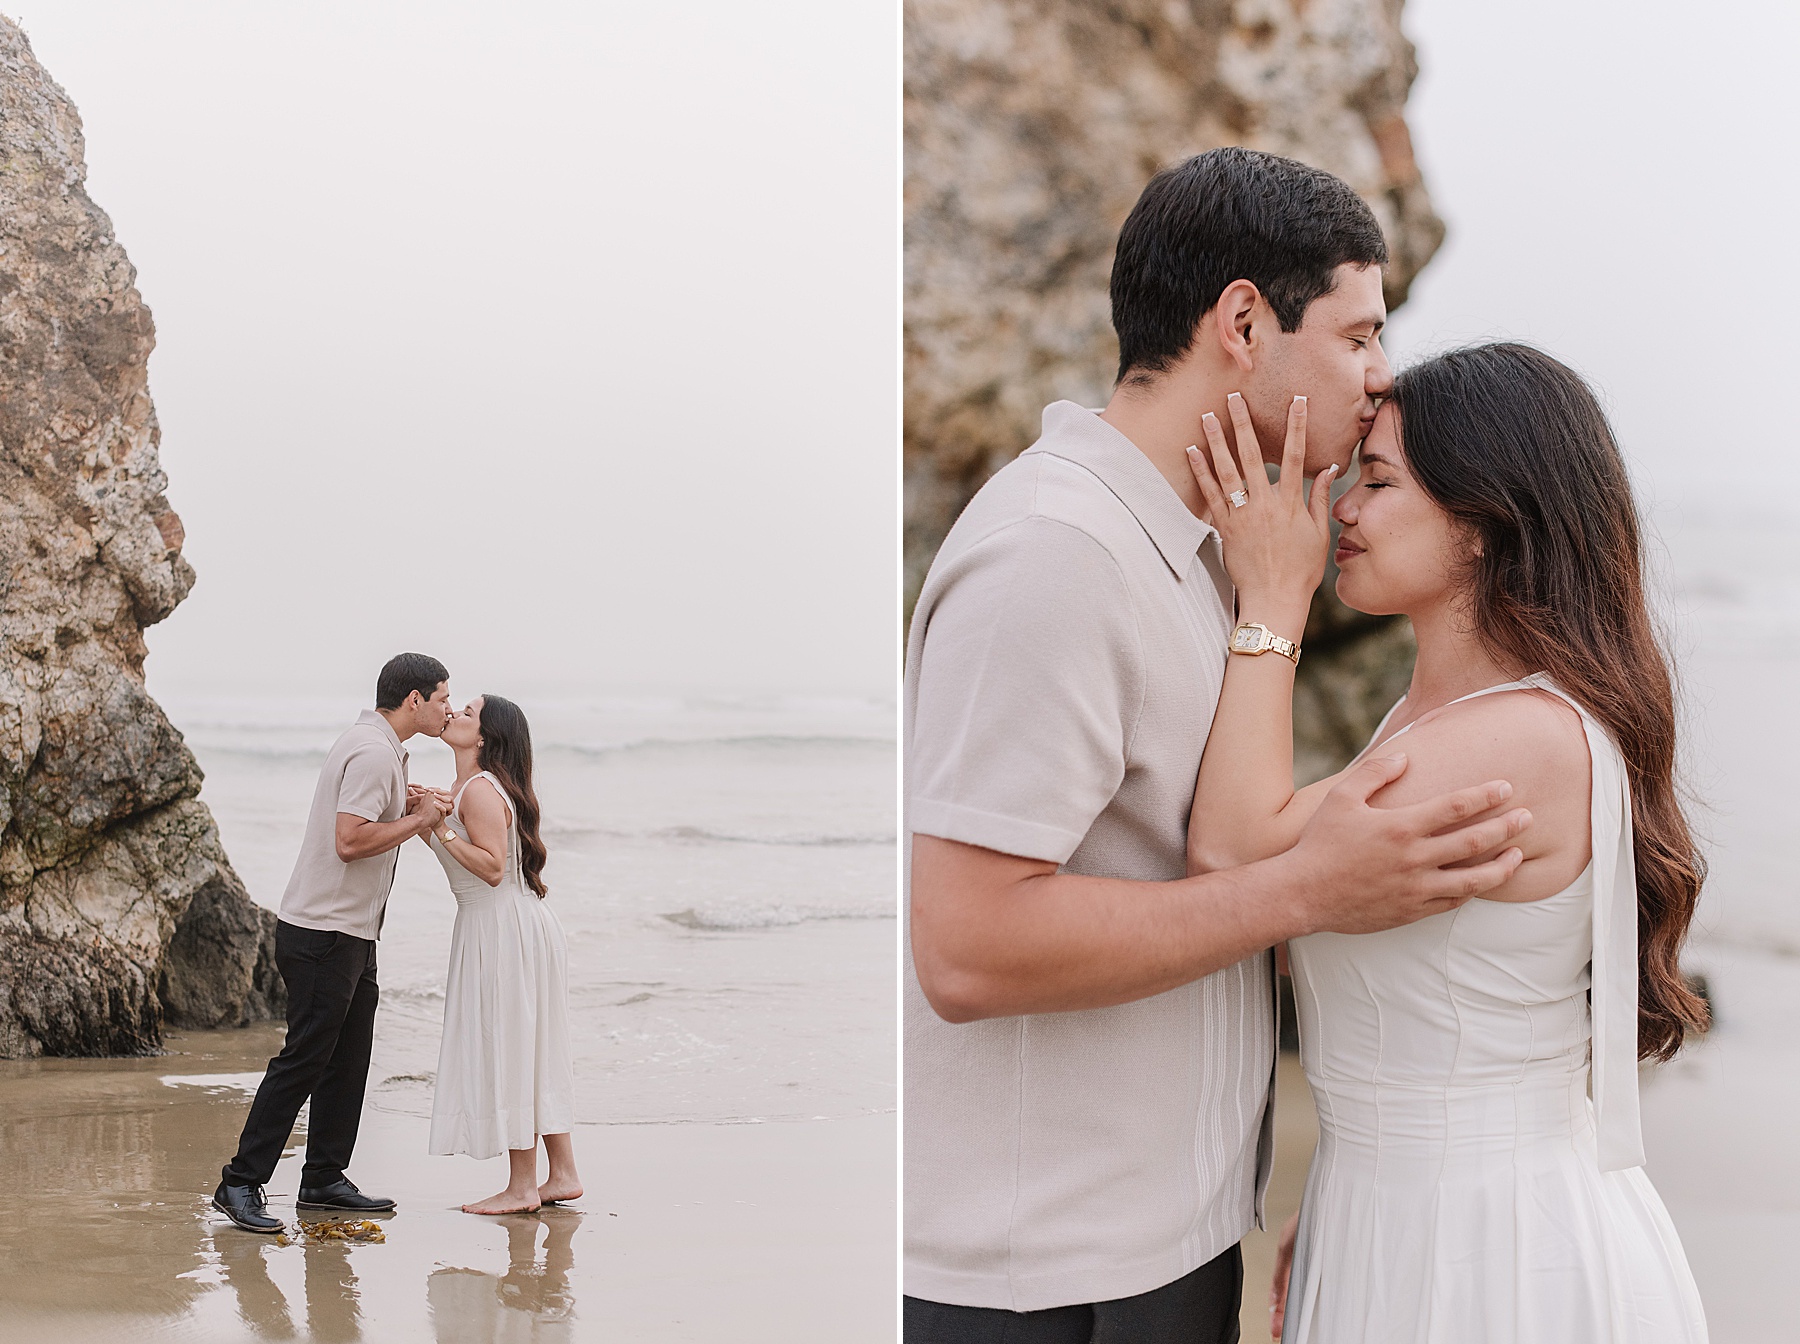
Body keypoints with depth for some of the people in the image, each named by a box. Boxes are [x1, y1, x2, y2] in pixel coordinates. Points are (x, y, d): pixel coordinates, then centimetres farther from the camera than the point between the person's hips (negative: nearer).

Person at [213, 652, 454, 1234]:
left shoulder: (377, 746, 16)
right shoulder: (373, 753, -17)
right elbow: (349, 841, -25)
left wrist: (402, 808, 8)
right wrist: (418, 820, -15)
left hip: (353, 933, 11)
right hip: (324, 931, -11)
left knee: (348, 1058, 12)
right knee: (304, 1057, -8)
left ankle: (324, 1179, 18)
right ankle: (241, 1182, -4)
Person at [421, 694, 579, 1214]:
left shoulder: (481, 789, -16)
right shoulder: (465, 787, 15)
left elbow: (492, 867, -22)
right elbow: (461, 858, 19)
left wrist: (442, 831, -25)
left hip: (504, 928, -10)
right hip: (491, 925, 10)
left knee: (508, 1052, -4)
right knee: (531, 1054, 12)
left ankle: (522, 1187, 1)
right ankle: (562, 1175, 17)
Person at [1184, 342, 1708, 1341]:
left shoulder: (1532, 741, -22)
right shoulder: (1429, 718, 9)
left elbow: (1236, 851, -25)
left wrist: (1271, 603, -17)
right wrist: (1327, 1219, 17)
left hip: (1490, 1259, -8)